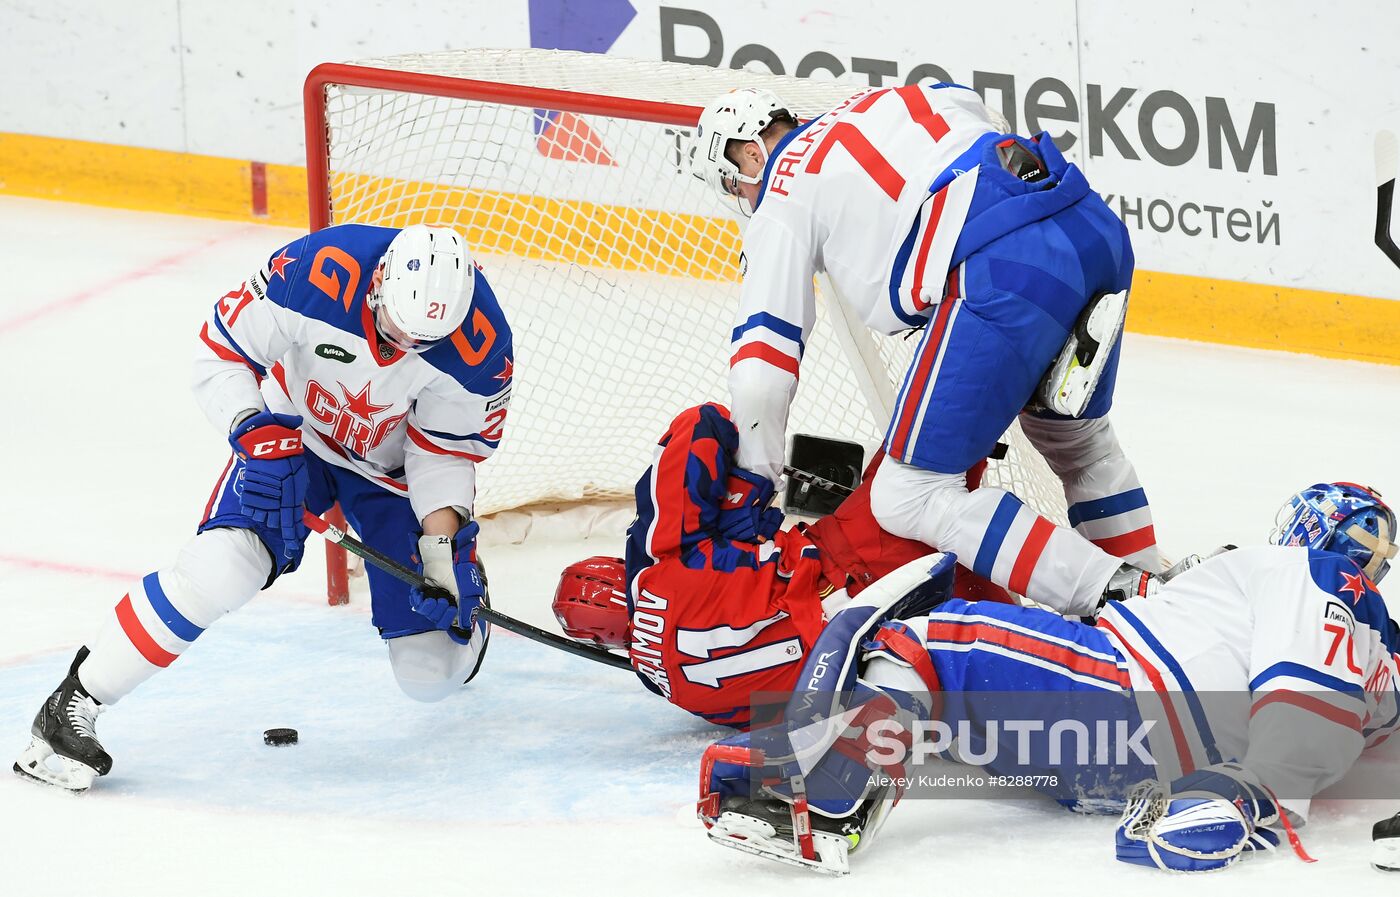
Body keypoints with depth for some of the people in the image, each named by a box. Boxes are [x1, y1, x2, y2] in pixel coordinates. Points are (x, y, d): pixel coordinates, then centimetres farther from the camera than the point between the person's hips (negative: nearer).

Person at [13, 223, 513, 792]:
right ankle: (71, 708, -17)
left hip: (393, 467, 1)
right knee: (224, 564, -29)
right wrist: (257, 436, -34)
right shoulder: (317, 274, -34)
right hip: (290, 433, -1)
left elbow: (446, 450, -14)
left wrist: (442, 545, -24)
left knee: (431, 676, -3)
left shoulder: (480, 347, -28)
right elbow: (220, 353, -21)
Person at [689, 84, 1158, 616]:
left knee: (909, 497, -1)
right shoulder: (884, 102, 31)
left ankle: (1111, 594, -8)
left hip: (1004, 273, -8)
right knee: (1078, 441, 32)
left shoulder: (782, 198, 13)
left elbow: (761, 371, 9)